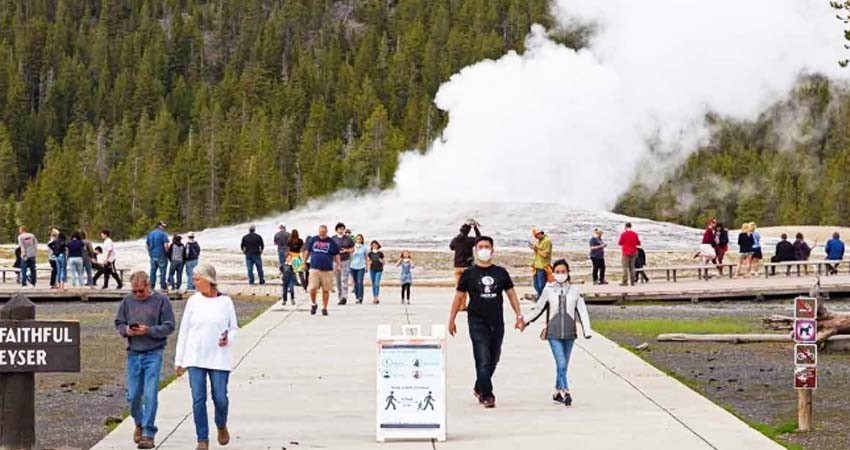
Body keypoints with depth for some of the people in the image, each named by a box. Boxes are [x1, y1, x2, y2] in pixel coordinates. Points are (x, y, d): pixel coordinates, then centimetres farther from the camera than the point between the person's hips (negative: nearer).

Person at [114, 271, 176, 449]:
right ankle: (139, 424, 34)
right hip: (133, 354, 3)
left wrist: (148, 330, -18)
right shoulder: (128, 301, 5)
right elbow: (118, 323, 13)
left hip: (153, 354, -3)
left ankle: (148, 434, -1)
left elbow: (169, 326, -6)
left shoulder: (161, 300, -5)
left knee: (150, 394, -8)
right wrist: (126, 330, -9)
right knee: (133, 395, 8)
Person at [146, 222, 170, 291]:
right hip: (161, 255, -6)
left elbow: (147, 245, 15)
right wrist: (167, 252, -3)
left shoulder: (150, 234, 11)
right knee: (162, 271, 0)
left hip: (152, 255, 6)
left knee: (153, 271, 10)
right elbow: (166, 245, -17)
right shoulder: (163, 234, -10)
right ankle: (163, 286, 2)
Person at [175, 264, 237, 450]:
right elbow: (184, 330, 6)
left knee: (220, 398, -1)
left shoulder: (225, 301, -1)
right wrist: (179, 360, 6)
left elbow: (234, 328, 8)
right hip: (195, 358, 1)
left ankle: (221, 426, 30)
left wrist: (228, 339, -16)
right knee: (198, 399, -2)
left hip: (219, 358, -1)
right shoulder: (193, 301, 3)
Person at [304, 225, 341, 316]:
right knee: (312, 289, -10)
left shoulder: (331, 242, 6)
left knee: (326, 290, 2)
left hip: (327, 270, 0)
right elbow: (308, 251, 18)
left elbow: (336, 254, 9)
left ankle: (324, 308, 15)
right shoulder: (313, 240, 8)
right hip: (314, 268, 0)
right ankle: (313, 304, 15)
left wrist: (338, 264, -4)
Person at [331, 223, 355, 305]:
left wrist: (346, 250, -9)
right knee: (338, 280, 6)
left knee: (344, 279, -14)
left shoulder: (348, 238, 5)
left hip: (346, 261, -2)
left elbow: (352, 249, 9)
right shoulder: (333, 239, 5)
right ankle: (340, 297, 15)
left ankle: (344, 297, -20)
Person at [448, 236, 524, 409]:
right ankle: (487, 396, -9)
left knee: (493, 360, 11)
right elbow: (459, 297, 5)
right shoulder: (469, 274, 1)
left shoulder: (501, 272, 8)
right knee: (483, 360, -11)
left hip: (497, 323, 4)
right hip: (477, 323, -4)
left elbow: (511, 294, 14)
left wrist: (519, 316, 7)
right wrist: (451, 320, 4)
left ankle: (479, 388, 30)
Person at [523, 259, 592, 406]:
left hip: (569, 333, 2)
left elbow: (582, 310, 4)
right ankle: (565, 392, -14)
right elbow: (538, 308, 12)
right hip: (554, 333, -2)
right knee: (561, 364, -12)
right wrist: (526, 321, 10)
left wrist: (587, 330, -3)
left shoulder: (574, 290, 5)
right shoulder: (549, 290, 3)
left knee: (563, 365, 10)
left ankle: (558, 392, 23)